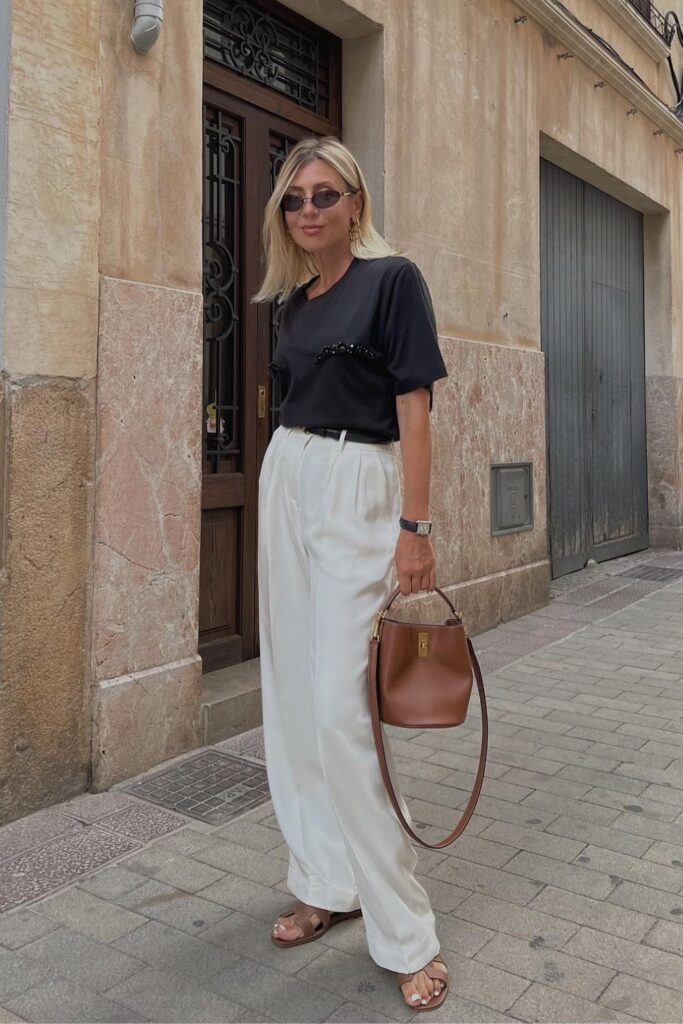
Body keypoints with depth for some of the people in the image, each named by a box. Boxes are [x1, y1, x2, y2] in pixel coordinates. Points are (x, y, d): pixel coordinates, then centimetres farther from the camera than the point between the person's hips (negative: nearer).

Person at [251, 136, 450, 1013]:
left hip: (356, 488, -7)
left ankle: (404, 931, 3)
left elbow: (414, 409, -10)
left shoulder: (392, 279, -4)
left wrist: (415, 527, -16)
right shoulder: (294, 300, 16)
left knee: (341, 711, -11)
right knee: (292, 700, 9)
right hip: (283, 482, 8)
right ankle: (327, 884, 24)